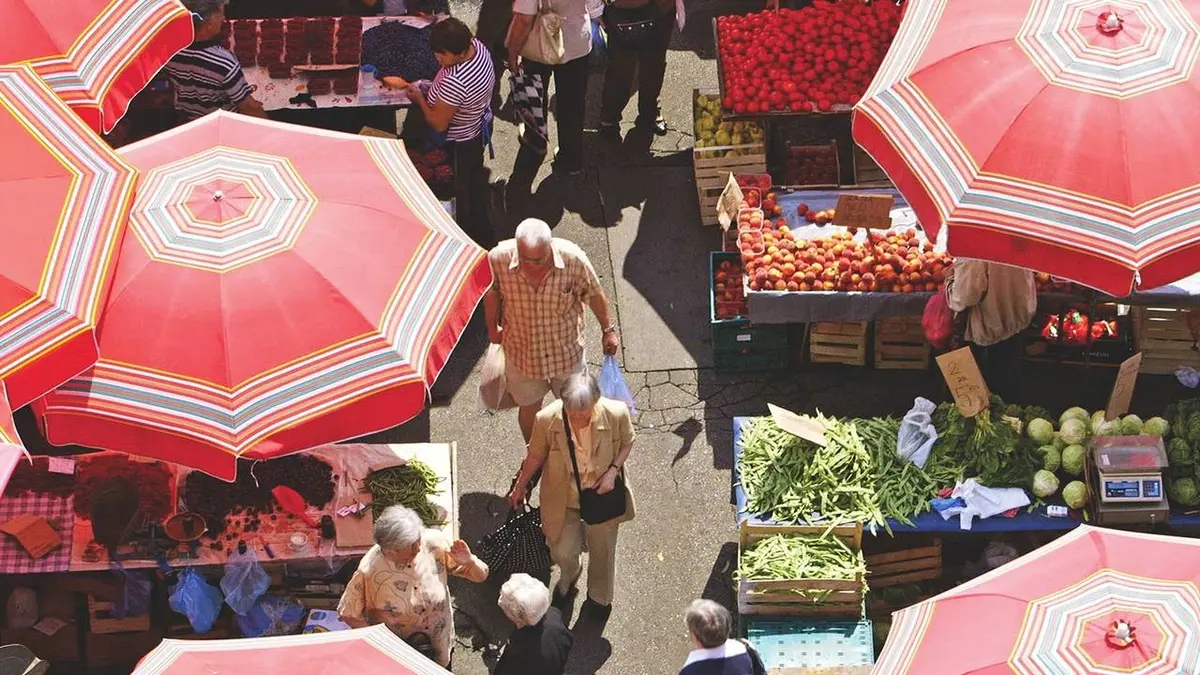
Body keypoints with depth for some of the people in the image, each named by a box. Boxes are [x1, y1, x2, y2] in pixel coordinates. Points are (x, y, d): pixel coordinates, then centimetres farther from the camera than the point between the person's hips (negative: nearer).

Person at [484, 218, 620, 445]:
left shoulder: (573, 258, -29)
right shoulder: (498, 258, -27)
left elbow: (594, 294, -9)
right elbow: (491, 293, -4)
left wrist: (608, 329, 4)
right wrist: (492, 329, 11)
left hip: (566, 350, -1)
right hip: (522, 351, 1)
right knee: (529, 409, 22)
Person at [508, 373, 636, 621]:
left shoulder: (616, 413, -30)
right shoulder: (547, 419, -29)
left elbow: (627, 442, -6)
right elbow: (535, 456, -8)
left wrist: (613, 470, -22)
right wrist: (520, 487, 7)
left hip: (602, 494, 1)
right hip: (564, 498, 0)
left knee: (602, 550, 20)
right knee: (562, 552, 6)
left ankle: (599, 598, 53)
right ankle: (568, 578, 47)